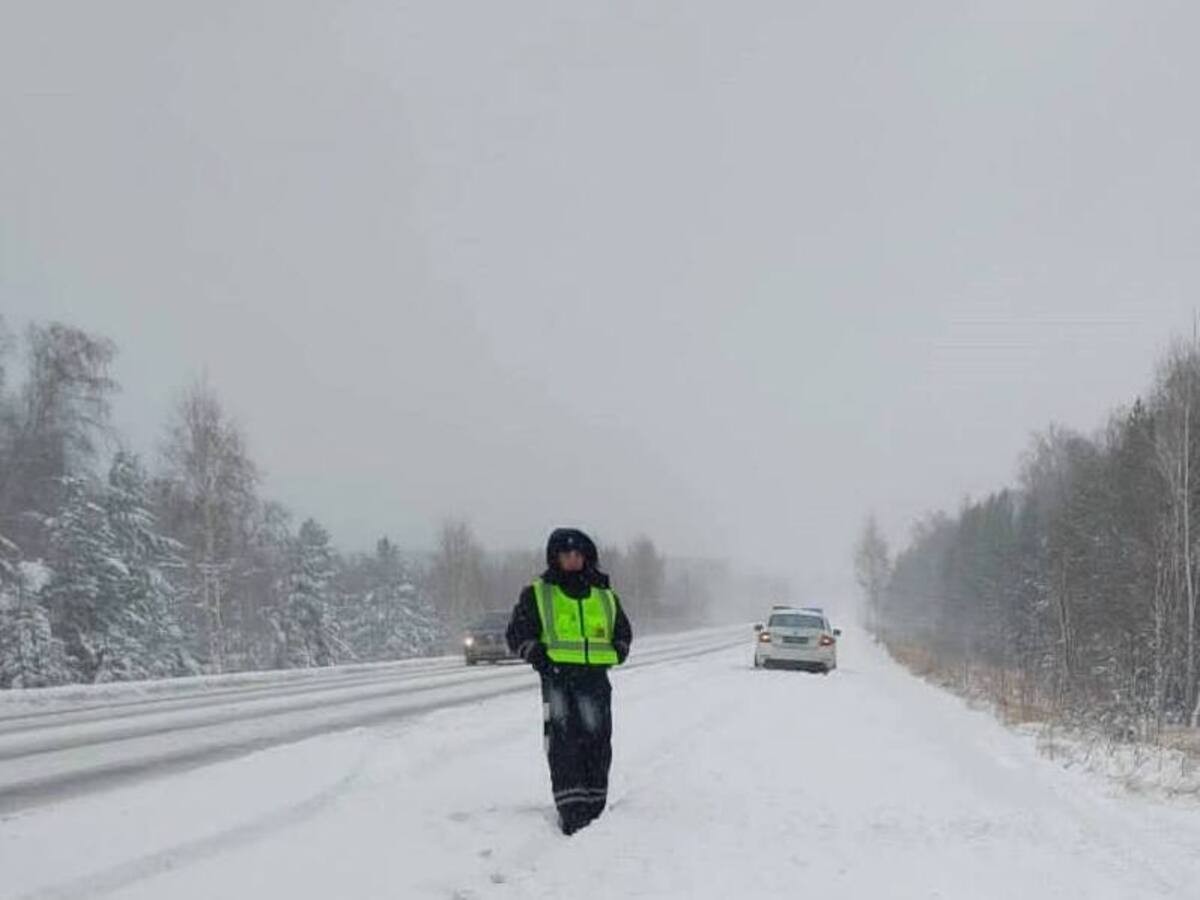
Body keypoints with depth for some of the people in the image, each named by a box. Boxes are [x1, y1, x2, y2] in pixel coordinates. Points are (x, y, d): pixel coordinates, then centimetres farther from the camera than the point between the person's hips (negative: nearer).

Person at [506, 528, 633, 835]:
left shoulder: (605, 597, 19)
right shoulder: (537, 595, 10)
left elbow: (623, 631, 28)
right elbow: (517, 634, 10)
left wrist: (618, 652, 7)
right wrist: (536, 653, -9)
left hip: (595, 678, 3)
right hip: (557, 679, -3)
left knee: (598, 743, 3)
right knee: (564, 745, -12)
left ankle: (595, 807, 13)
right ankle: (571, 810, -15)